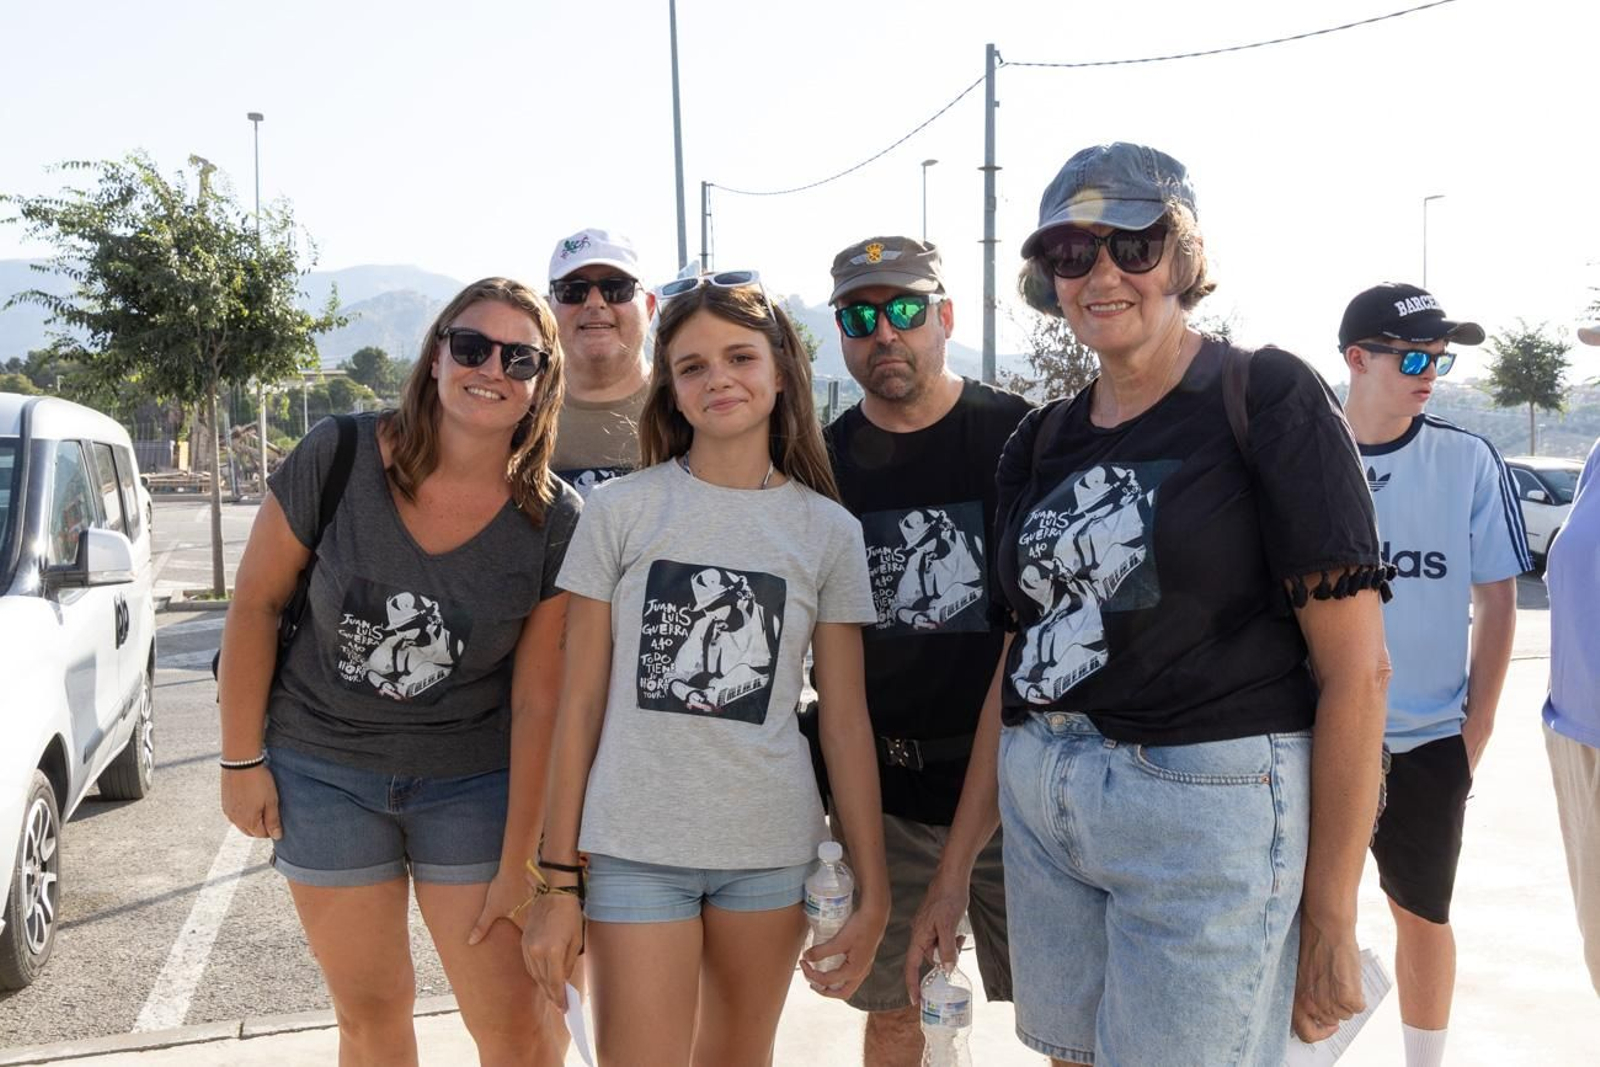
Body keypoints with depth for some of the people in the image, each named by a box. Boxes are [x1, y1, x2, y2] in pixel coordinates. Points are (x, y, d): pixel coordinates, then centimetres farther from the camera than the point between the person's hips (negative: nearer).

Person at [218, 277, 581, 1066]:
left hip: (471, 780, 0)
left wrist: (518, 864, -9)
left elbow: (537, 699, -11)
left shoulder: (553, 521, -13)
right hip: (323, 770, 1)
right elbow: (256, 602, -4)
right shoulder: (337, 456, -14)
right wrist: (241, 759, 0)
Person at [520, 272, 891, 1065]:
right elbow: (579, 704, -1)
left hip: (770, 851, 2)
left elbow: (845, 721, 3)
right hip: (633, 850, -2)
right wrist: (559, 881, -2)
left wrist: (873, 890, 1)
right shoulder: (619, 509, -3)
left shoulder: (829, 531, 2)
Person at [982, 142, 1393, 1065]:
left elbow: (1357, 668, -10)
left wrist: (1331, 918, -12)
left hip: (1210, 807, -5)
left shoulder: (1268, 398, -7)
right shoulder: (1042, 441, 11)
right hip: (1042, 806, 6)